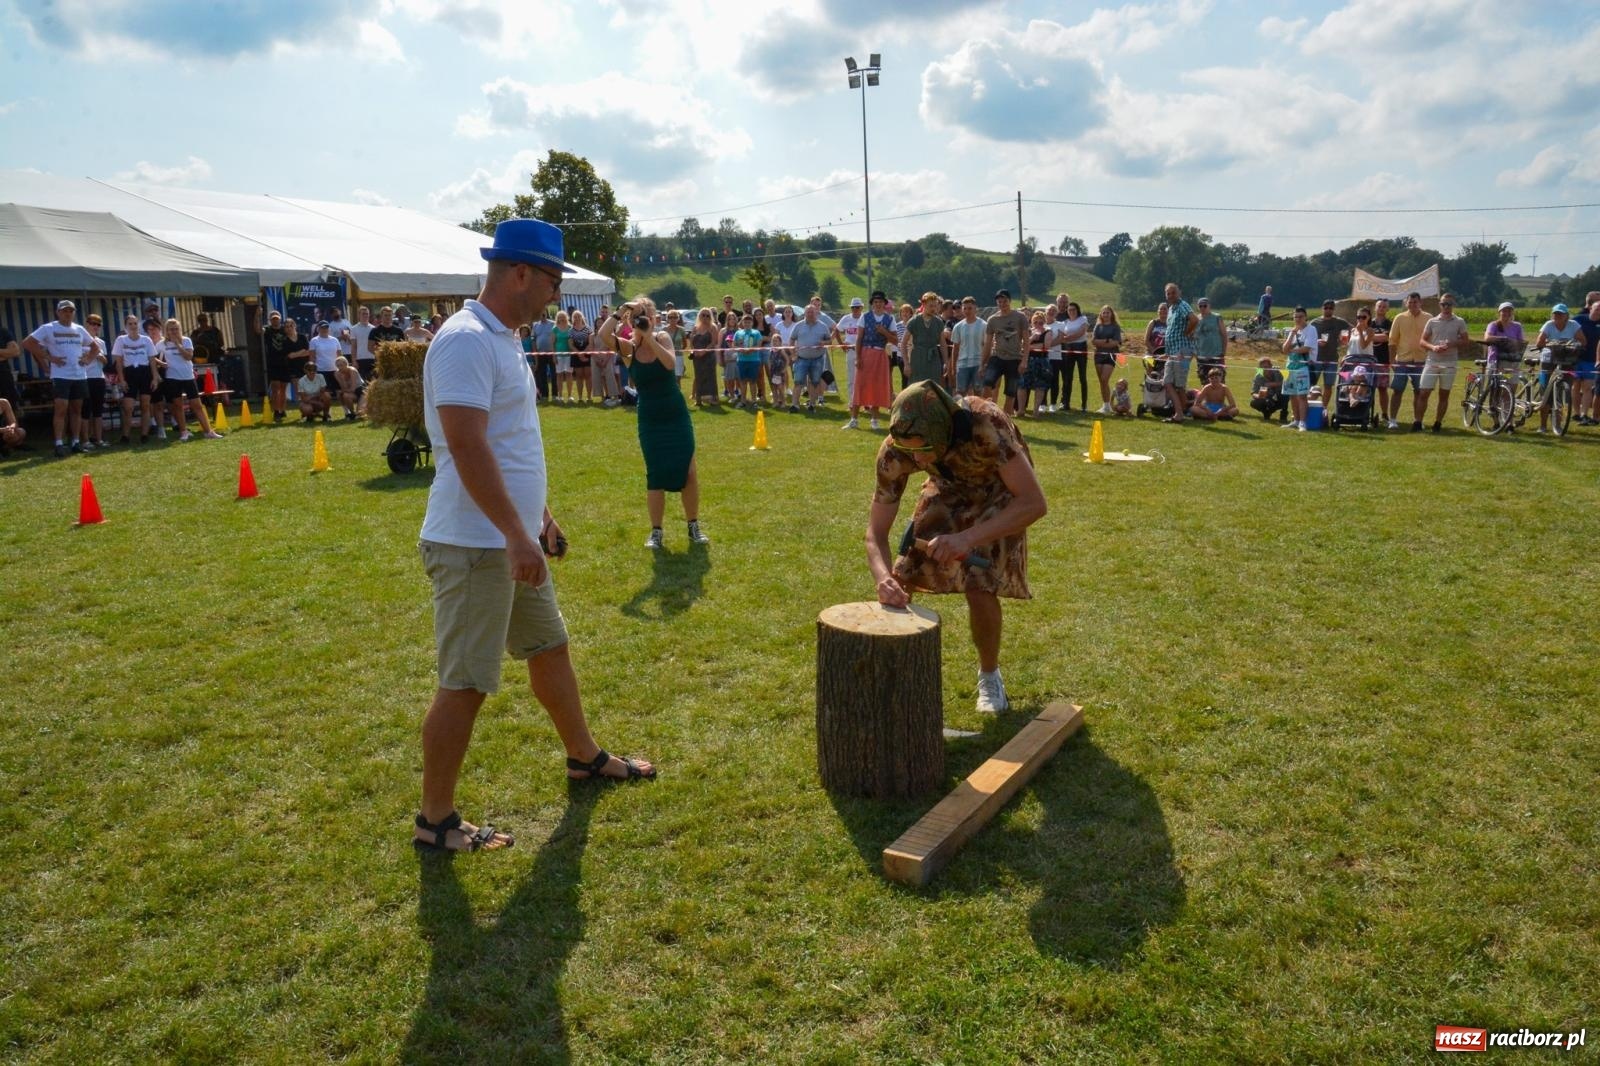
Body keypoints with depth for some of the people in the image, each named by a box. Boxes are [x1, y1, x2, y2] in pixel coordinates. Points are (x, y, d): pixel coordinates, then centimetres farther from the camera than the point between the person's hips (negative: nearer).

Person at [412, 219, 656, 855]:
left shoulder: (501, 339, 14)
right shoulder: (466, 341, -18)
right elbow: (467, 448, -26)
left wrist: (539, 516, 23)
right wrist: (515, 533, -29)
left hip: (513, 540, 10)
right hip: (475, 545, -10)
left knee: (549, 647, 21)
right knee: (465, 683, -2)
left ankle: (584, 757, 40)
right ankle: (435, 821, 12)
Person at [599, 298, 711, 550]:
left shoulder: (662, 337, -5)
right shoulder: (628, 347, -4)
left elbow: (670, 363, -25)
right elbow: (602, 336, -22)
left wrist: (650, 337, -28)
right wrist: (618, 313, -22)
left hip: (677, 415, 0)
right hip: (650, 420, 0)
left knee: (688, 471, 3)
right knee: (655, 475, 3)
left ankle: (694, 526, 18)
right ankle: (656, 531, 14)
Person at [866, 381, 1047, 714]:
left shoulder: (986, 424, -43)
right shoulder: (894, 451, -30)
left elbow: (1034, 503, -40)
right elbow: (876, 531, -23)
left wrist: (968, 538, -50)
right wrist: (883, 578, -44)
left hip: (998, 495, -3)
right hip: (948, 490, 4)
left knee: (980, 587, -19)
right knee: (902, 577, -6)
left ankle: (989, 676, 8)